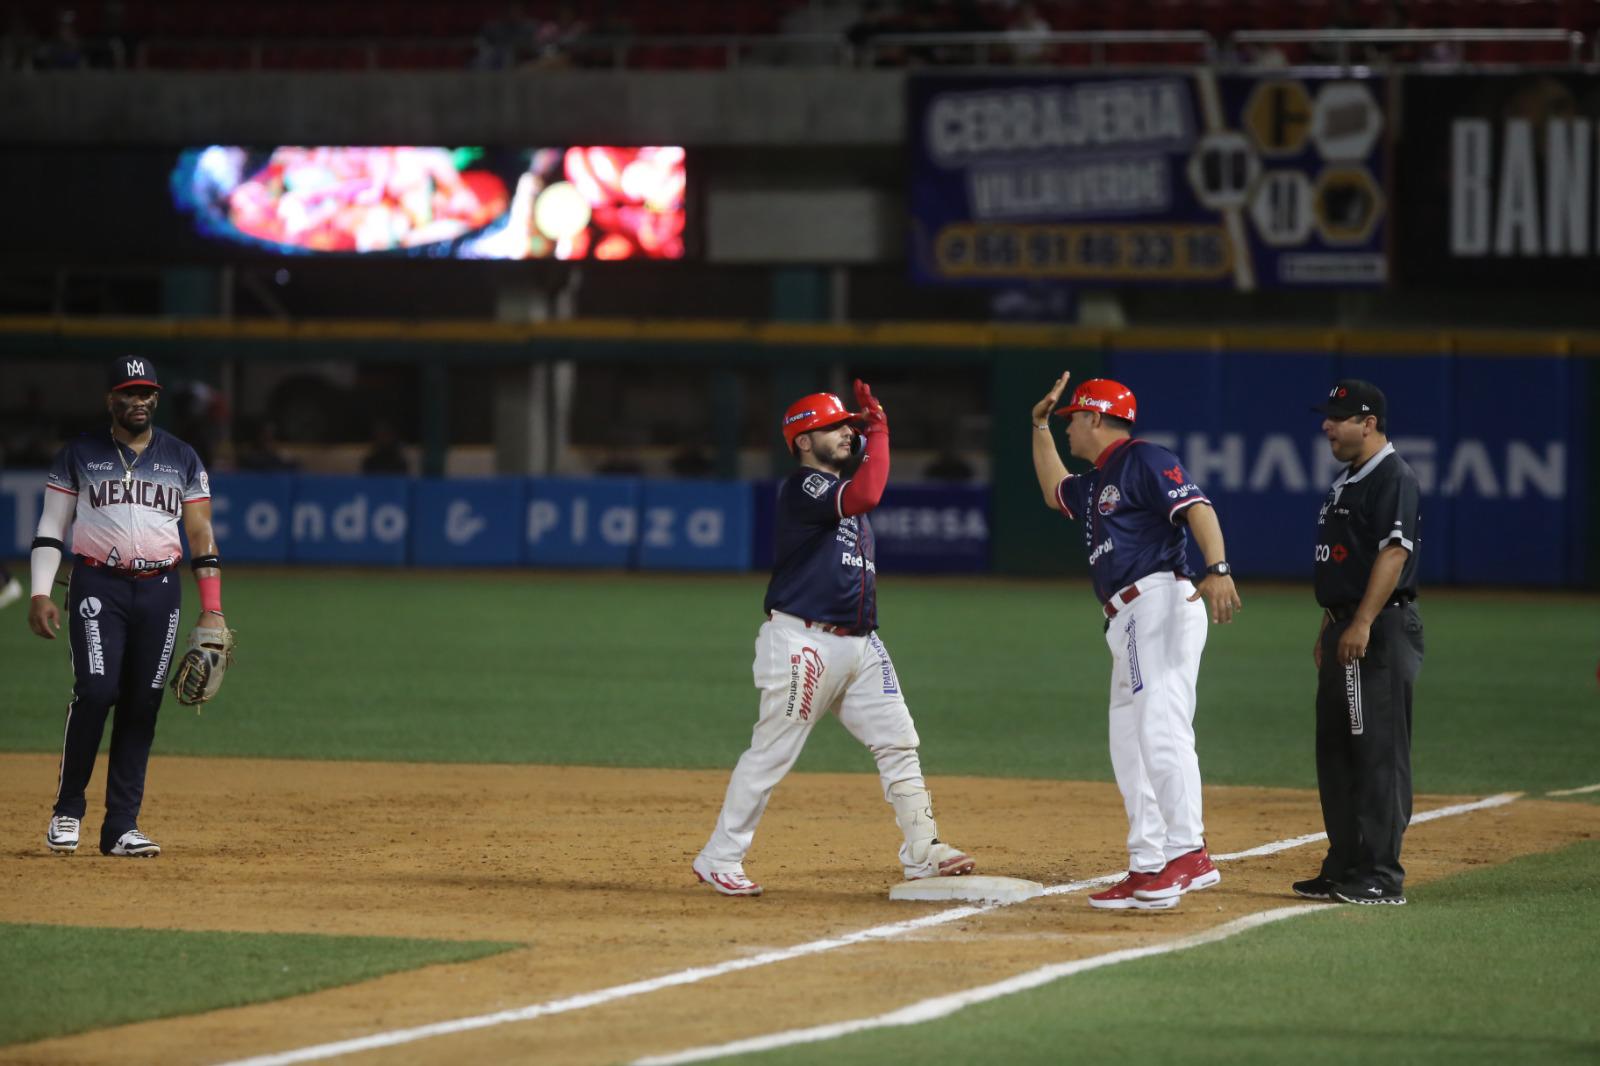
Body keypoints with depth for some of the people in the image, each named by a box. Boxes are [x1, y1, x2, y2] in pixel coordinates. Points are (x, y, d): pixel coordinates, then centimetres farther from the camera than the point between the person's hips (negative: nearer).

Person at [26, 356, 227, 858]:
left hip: (160, 590, 2)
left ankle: (121, 827, 2)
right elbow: (50, 528, 6)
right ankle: (67, 809, -2)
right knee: (96, 691, -17)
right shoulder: (79, 455, 7)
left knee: (142, 705, -1)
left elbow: (201, 534, 10)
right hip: (98, 586, -2)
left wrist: (211, 609, 1)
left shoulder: (182, 459, 12)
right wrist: (40, 595, -6)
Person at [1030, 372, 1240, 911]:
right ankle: (1148, 871, 8)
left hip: (1161, 605, -11)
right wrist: (1039, 425, 40)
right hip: (1126, 623, 11)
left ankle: (1188, 852, -27)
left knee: (1161, 730, -21)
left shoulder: (1145, 460, -3)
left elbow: (1196, 507, -16)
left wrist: (1218, 569, -32)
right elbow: (1054, 492, 47)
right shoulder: (1097, 483, 27)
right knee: (1128, 748, 8)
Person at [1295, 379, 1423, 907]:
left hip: (1379, 630, -11)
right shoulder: (1345, 482, 20)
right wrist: (1327, 628, 22)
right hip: (1345, 631, 11)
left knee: (1379, 752, -10)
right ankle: (1345, 868, 19)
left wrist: (1362, 624, -25)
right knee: (1336, 750, 12)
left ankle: (1381, 875, -11)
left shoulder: (1394, 477, -12)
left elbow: (1394, 552, -21)